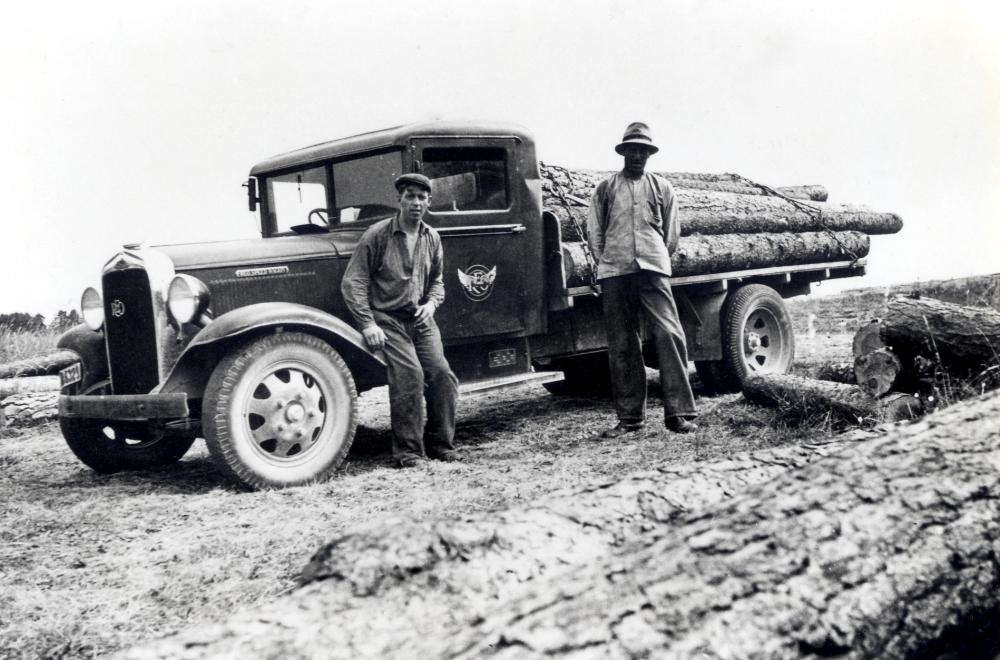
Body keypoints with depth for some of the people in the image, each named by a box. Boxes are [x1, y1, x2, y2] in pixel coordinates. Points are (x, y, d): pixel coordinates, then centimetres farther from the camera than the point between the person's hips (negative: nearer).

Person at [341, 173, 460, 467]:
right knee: (409, 374, -21)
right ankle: (408, 451, -9)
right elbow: (353, 282, -7)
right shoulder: (377, 234, -6)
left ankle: (440, 445, 8)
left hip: (421, 320, 5)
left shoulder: (432, 238, 10)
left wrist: (431, 304, 1)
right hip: (387, 319, -5)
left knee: (442, 374, -8)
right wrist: (368, 324, -15)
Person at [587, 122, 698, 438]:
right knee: (621, 346, 2)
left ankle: (678, 412, -9)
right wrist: (607, 262, 7)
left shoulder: (662, 187, 16)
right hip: (614, 273, 1)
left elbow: (671, 233, 19)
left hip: (653, 270, 0)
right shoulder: (604, 189, 15)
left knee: (669, 335, -12)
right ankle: (630, 416, 9)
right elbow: (594, 232, 15)